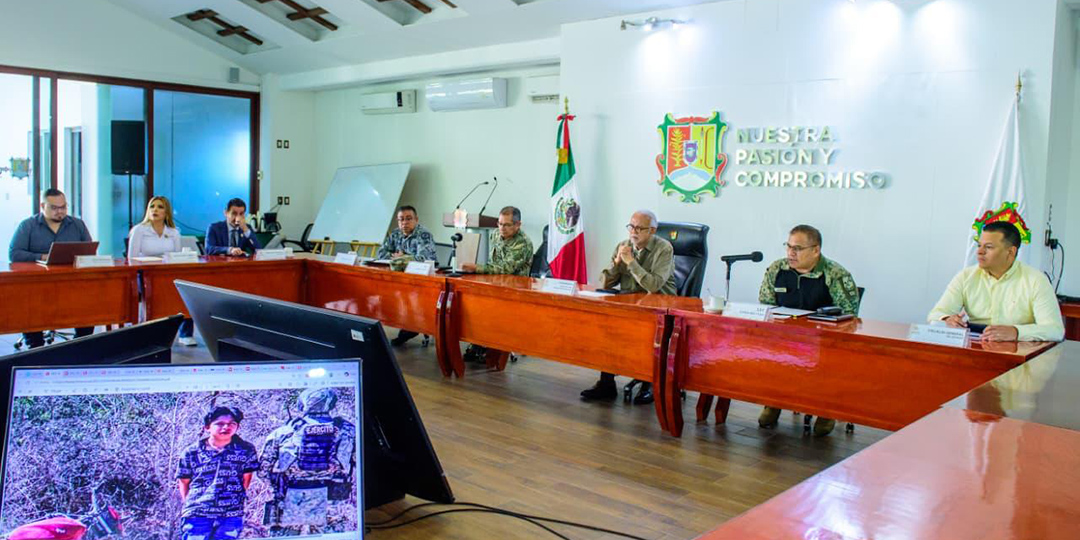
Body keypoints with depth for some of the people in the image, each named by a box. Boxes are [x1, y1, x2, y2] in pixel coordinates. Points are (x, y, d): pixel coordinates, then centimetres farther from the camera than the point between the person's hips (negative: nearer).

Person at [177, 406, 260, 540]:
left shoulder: (246, 450, 2)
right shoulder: (191, 452, 1)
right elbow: (184, 481, 10)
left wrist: (238, 498, 7)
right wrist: (189, 504, 6)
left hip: (231, 516, 1)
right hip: (196, 515, -1)